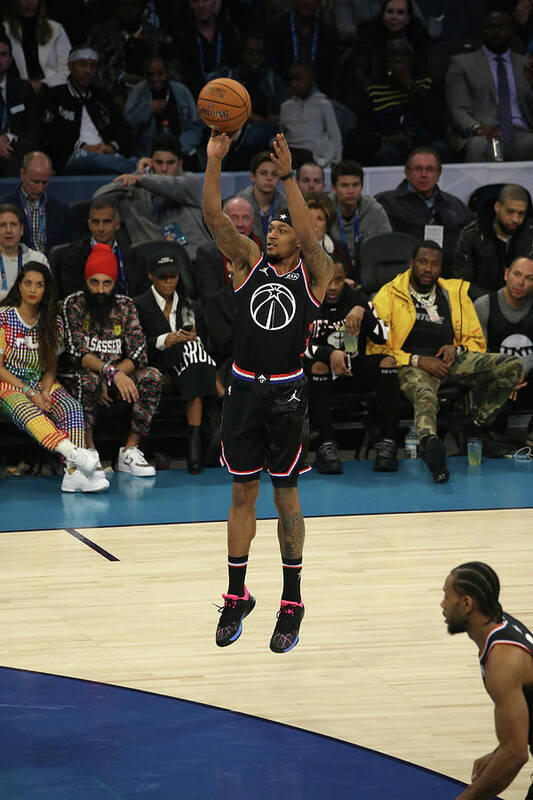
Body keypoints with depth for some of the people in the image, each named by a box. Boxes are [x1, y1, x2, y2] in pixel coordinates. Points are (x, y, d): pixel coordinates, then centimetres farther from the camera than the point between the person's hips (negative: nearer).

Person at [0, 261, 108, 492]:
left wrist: (45, 391, -10)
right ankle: (75, 454, -63)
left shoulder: (50, 321, 8)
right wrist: (30, 393, -17)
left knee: (72, 408, -27)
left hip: (42, 384, 5)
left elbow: (51, 366, 12)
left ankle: (73, 472, -46)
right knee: (29, 412, -38)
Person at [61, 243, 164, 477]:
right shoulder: (73, 304, -6)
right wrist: (112, 372, -34)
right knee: (88, 379, -38)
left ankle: (130, 450, -21)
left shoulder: (125, 306, 4)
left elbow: (138, 354, -4)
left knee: (152, 376, -23)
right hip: (78, 377, -4)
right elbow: (77, 353, -18)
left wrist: (108, 380, -21)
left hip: (117, 379, 4)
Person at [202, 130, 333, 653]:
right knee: (242, 494, 9)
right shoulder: (250, 263, 6)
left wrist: (287, 176, -32)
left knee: (285, 496, 4)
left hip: (286, 395, -3)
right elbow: (215, 219, -7)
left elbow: (309, 234, -22)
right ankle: (237, 596, 20)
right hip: (244, 390, 3)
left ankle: (292, 603, 12)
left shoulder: (313, 274, -1)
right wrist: (214, 162, -20)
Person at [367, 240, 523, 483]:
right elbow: (376, 348, 0)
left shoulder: (456, 293, 20)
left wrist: (456, 349, -2)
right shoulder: (388, 296, 8)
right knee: (424, 394, -42)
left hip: (451, 360, 5)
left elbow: (477, 341, 23)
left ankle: (480, 427, -8)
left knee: (512, 366, -17)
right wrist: (418, 361, -11)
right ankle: (429, 442, -73)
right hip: (411, 364, -5)